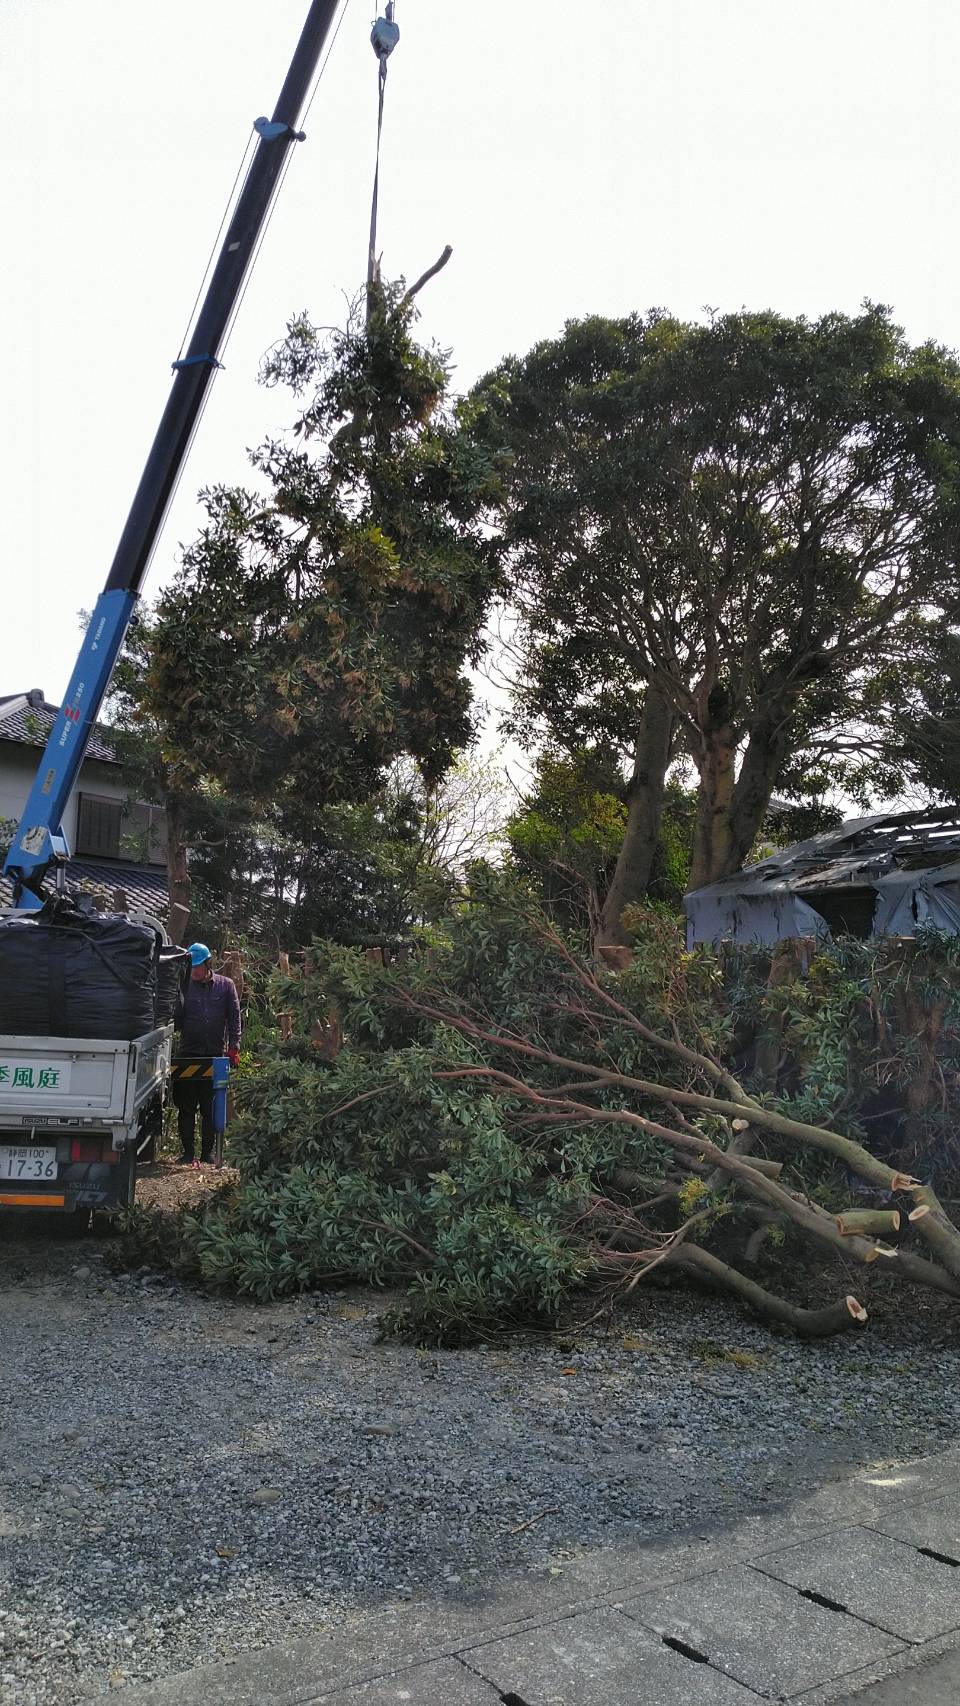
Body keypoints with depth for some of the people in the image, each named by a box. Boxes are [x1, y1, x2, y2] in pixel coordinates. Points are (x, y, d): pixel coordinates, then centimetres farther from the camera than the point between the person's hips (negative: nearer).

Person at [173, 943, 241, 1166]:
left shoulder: (226, 986, 6)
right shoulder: (184, 987, 5)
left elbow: (234, 1018, 4)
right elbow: (176, 1021, 6)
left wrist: (233, 1047, -4)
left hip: (215, 1055, 0)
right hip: (188, 1054, 0)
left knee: (211, 1107, 5)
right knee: (186, 1107, 2)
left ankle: (208, 1151, 14)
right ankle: (187, 1153, 10)